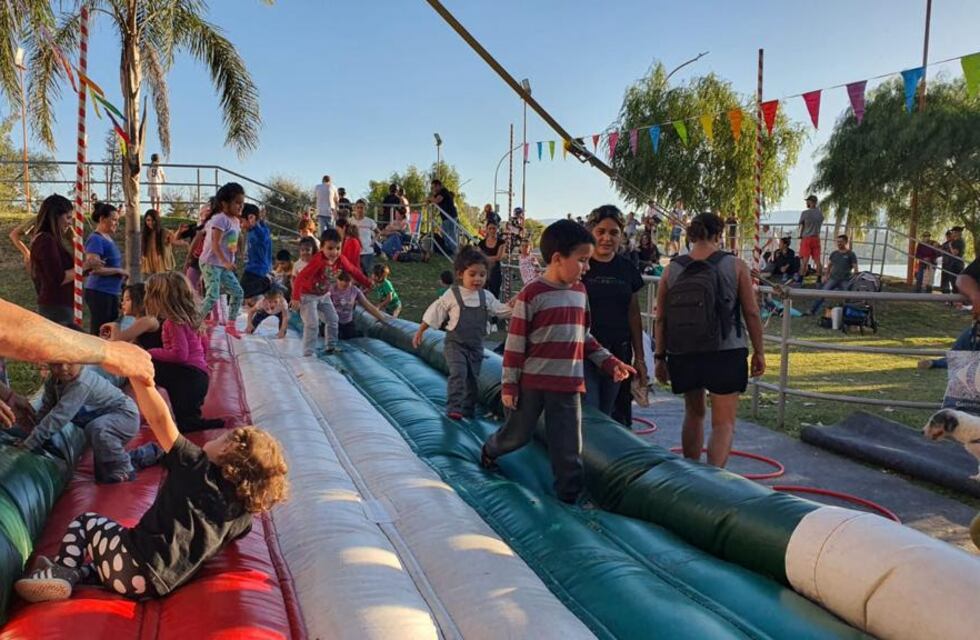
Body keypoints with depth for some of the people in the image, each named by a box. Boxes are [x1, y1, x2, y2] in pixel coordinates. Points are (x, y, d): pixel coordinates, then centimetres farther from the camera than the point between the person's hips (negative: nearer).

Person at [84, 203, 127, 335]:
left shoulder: (109, 239, 13)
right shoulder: (96, 239, -13)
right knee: (99, 332, -4)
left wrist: (121, 273, 8)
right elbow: (94, 269, -22)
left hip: (112, 292, 9)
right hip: (99, 292, -9)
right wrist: (119, 271, -13)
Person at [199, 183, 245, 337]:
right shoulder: (220, 219, -16)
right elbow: (215, 243, -23)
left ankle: (230, 325, 18)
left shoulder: (236, 221, 11)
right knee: (213, 296, -15)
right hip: (211, 263, -9)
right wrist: (225, 261, -30)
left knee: (238, 292, 8)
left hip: (224, 265, 9)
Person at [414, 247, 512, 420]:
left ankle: (468, 410, 27)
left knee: (472, 378, 12)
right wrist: (420, 331, 1)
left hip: (476, 345, 5)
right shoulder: (452, 295, -10)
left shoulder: (487, 297, 2)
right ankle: (453, 408, -17)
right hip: (455, 343, -5)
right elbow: (434, 313, -3)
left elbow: (502, 311, 10)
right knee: (458, 373, -22)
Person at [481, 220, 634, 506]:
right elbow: (515, 343, -10)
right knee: (518, 433, 14)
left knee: (569, 444, 4)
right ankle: (490, 451, 43)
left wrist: (610, 362, 8)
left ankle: (571, 493, 17)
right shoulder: (531, 294, -12)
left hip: (568, 384, 4)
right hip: (532, 382, -4)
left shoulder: (580, 292, 7)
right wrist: (509, 385, -9)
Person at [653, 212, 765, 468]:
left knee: (694, 413, 23)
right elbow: (751, 313, -3)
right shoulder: (736, 266, -2)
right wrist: (758, 352, 6)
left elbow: (660, 318, 1)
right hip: (725, 353, -3)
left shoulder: (671, 269, 3)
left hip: (683, 354, 3)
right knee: (724, 423, 4)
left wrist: (660, 356, 8)